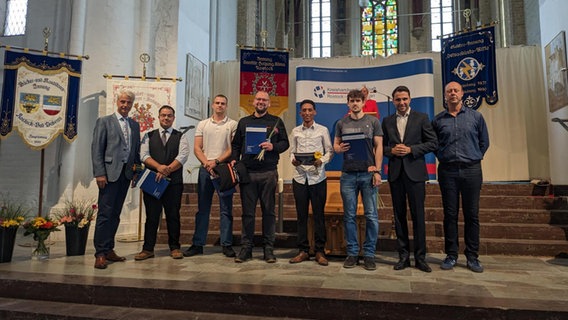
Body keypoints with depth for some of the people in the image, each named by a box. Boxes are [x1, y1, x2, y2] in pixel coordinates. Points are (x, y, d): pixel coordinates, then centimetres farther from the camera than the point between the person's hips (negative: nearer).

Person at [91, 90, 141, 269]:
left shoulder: (134, 125, 17)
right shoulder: (104, 121, 3)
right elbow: (96, 149, -4)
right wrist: (99, 173, -12)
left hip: (126, 173, 5)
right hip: (110, 172, -5)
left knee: (115, 214, 9)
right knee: (105, 213, -5)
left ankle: (109, 249, 18)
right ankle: (100, 253, 1)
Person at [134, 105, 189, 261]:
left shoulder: (181, 137, 9)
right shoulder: (149, 136, 13)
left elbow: (182, 156, -5)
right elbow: (144, 155, 0)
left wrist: (167, 170, -16)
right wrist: (159, 167, -17)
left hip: (174, 182, -1)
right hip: (152, 181, 1)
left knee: (173, 216, 5)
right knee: (151, 216, 4)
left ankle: (174, 248, 15)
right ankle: (148, 249, 12)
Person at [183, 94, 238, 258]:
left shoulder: (233, 124, 5)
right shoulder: (203, 124, 14)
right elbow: (197, 148, 7)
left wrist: (216, 161, -12)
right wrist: (207, 163, -8)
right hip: (205, 169, 3)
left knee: (226, 209, 1)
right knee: (202, 208, 6)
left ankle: (227, 244, 7)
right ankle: (197, 244, 12)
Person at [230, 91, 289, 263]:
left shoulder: (276, 122, 11)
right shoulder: (243, 122, 17)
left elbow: (285, 143, 7)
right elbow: (236, 145, 16)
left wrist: (273, 147, -12)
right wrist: (234, 160, 0)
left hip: (268, 173, -1)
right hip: (247, 172, 2)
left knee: (268, 211, 3)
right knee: (247, 211, 4)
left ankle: (269, 248, 12)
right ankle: (246, 247, 13)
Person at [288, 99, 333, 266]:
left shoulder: (323, 130, 6)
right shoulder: (295, 131, 12)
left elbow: (330, 151, 4)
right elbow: (292, 152, 13)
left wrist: (321, 161, -14)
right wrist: (293, 160, -8)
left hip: (317, 177, -2)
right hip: (300, 177, 2)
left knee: (319, 215, 2)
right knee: (301, 215, 6)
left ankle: (319, 251, 12)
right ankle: (303, 250, 16)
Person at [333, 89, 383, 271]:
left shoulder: (373, 121, 6)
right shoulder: (341, 123, 11)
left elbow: (379, 146, 2)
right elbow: (335, 144, 15)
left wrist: (377, 170, -7)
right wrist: (339, 148, -9)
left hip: (368, 173, -1)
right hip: (348, 174, 2)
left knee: (371, 215, 1)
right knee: (349, 216, 5)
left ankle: (369, 254, 12)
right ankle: (352, 253, 16)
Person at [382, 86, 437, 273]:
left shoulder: (421, 118, 4)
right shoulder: (387, 121, 12)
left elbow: (433, 143, 0)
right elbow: (382, 146, 13)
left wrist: (411, 149, -11)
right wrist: (392, 150, -8)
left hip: (415, 172, -2)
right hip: (395, 173, 3)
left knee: (418, 215, 0)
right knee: (399, 215, 7)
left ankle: (420, 257, 11)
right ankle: (403, 256, 16)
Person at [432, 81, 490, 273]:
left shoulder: (475, 116, 7)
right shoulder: (438, 120, 6)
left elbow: (484, 142, 13)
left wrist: (473, 158, 8)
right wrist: (443, 157, 5)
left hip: (471, 170, 0)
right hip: (447, 171, 0)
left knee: (472, 214, 3)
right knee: (450, 214, 3)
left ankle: (472, 257, 13)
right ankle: (451, 255, 12)